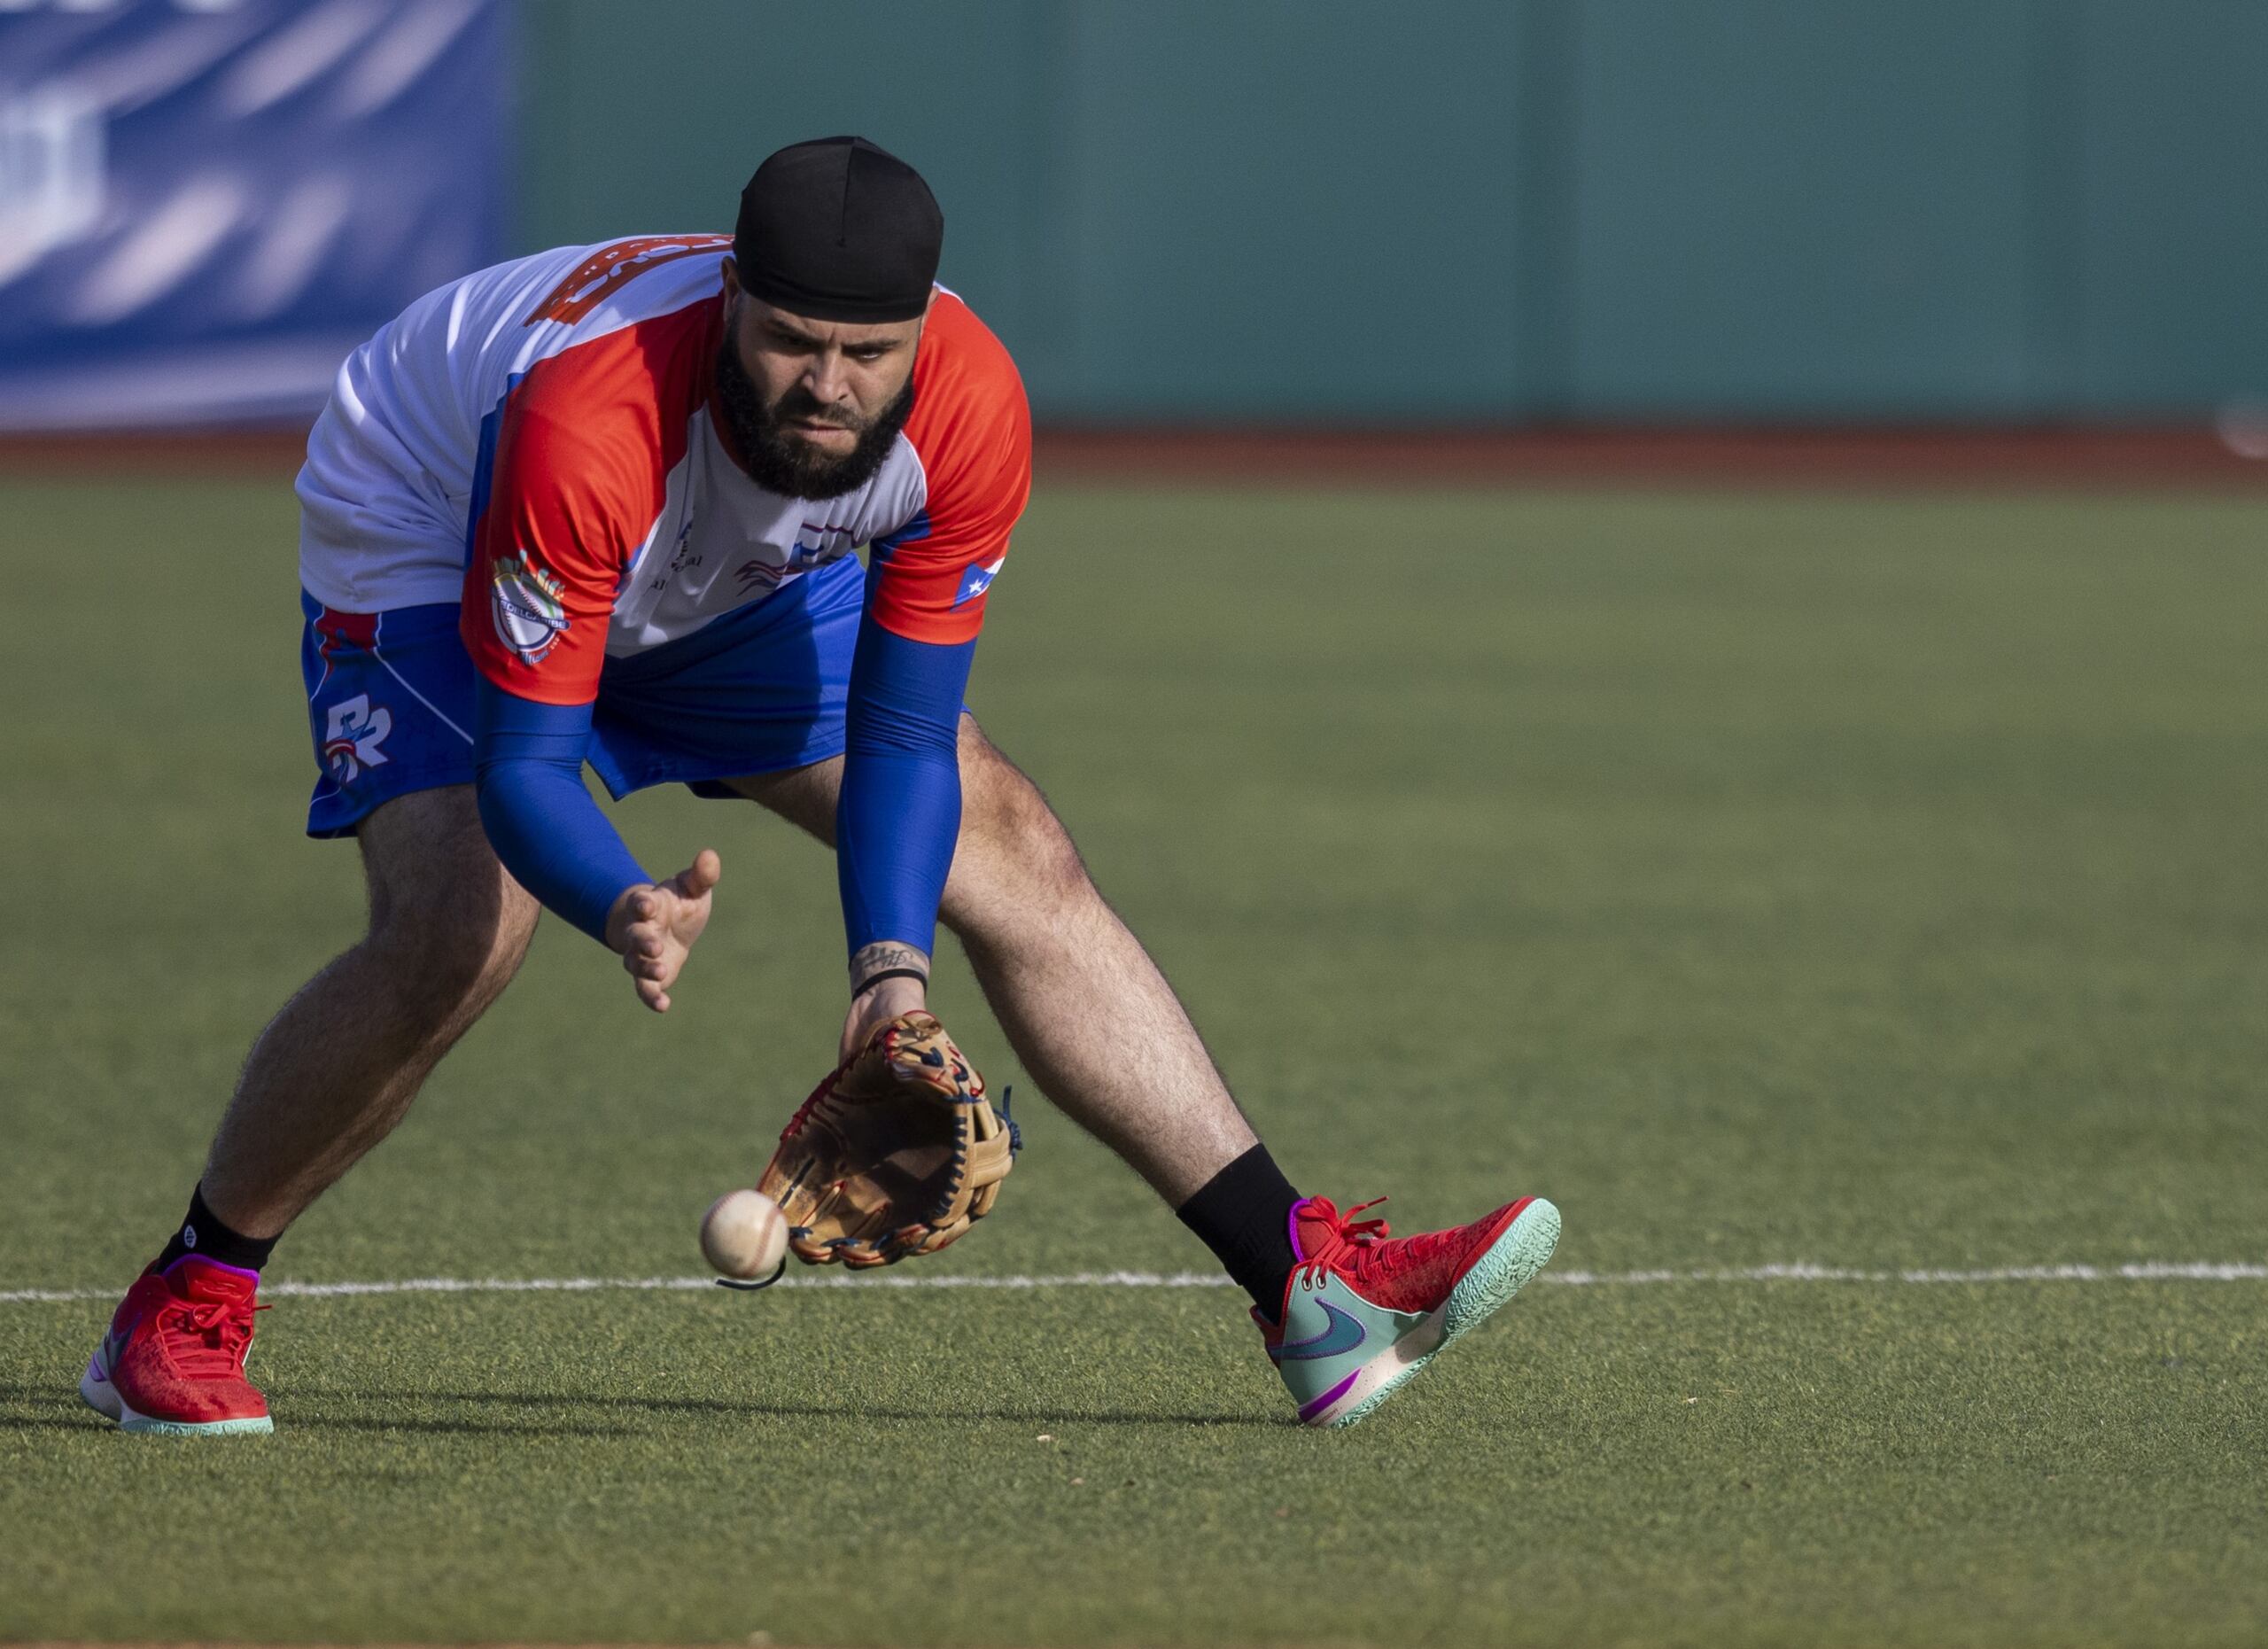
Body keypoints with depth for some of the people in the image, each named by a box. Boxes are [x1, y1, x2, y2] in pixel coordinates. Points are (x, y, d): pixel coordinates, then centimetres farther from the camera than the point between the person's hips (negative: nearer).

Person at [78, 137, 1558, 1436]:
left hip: (729, 593, 5)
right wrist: (626, 911, -58)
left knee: (1017, 859, -2)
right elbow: (520, 764, -38)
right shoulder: (591, 415, -44)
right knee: (458, 932, -28)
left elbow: (902, 738, -20)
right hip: (428, 547, -5)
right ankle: (183, 1310, -9)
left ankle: (1307, 1288, 3)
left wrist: (892, 964, -35)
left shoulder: (969, 409, -30)